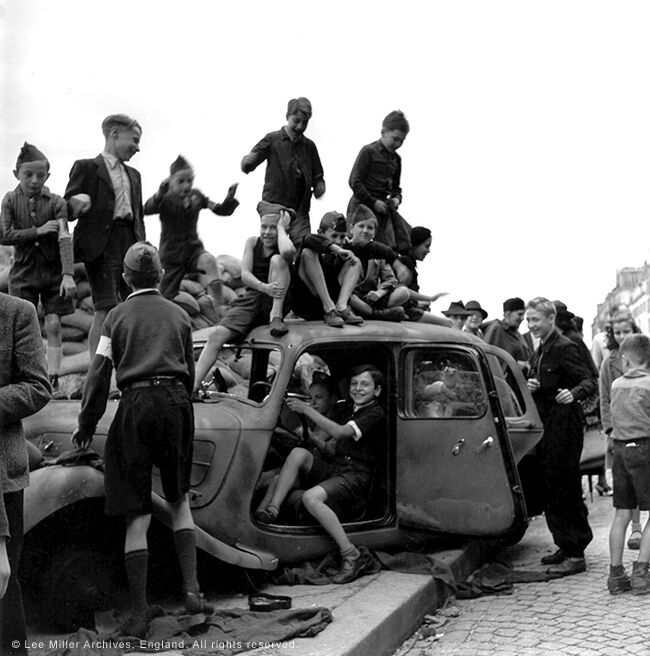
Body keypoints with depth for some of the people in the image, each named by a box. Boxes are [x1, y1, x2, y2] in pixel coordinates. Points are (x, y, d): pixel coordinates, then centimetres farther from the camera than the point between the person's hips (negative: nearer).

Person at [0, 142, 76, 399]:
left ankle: (53, 380, 0)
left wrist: (68, 274, -22)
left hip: (53, 271, -1)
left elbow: (65, 239, -13)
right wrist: (38, 231, -18)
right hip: (23, 272, 1)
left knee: (53, 325, -4)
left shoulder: (56, 202, -5)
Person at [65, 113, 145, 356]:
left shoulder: (133, 175, 23)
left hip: (131, 243, 6)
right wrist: (75, 204, -24)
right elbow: (66, 211, 0)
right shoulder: (86, 168, 4)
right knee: (105, 310, -12)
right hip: (101, 245, -6)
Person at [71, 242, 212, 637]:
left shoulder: (118, 316, 7)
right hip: (176, 403, 2)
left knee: (137, 516, 2)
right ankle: (191, 587, 7)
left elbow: (100, 374, 2)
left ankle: (139, 613, 5)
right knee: (179, 498, 18)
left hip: (136, 405, -2)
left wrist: (86, 426, 7)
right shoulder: (179, 315, 12)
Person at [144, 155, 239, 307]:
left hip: (193, 248, 2)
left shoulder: (196, 196, 2)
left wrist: (230, 198, -19)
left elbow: (221, 210, 2)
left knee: (209, 260, -31)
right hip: (172, 252, -2)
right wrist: (159, 194, -47)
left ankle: (219, 308, -32)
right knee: (167, 296, 3)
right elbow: (147, 209, -30)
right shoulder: (166, 199, -11)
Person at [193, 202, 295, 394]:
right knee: (216, 335, -20)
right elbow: (245, 274, -4)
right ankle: (193, 387, -22)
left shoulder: (284, 244, 2)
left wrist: (281, 228, -8)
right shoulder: (252, 242, 10)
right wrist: (264, 287, -24)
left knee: (278, 259, -24)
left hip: (275, 302, -2)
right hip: (251, 299, 2)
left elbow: (288, 252, -27)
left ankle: (276, 317, -29)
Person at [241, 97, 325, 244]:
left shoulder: (309, 146, 11)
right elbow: (246, 167, -3)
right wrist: (248, 161, -26)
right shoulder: (272, 140, 2)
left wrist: (319, 186, -3)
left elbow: (317, 176, 20)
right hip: (273, 207, -2)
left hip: (299, 211, 2)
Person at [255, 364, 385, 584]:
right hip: (332, 467, 7)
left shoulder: (376, 414, -6)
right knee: (298, 453, -18)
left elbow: (340, 432, -20)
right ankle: (272, 510, -25)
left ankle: (351, 555, -24)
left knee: (311, 498, -31)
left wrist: (307, 410, -19)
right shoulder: (347, 409, 21)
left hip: (355, 476, -7)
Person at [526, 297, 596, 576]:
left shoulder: (564, 348, -13)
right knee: (550, 491, 13)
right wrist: (530, 387, 1)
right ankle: (565, 546, 24)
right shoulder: (539, 352, 15)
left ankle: (576, 555, 2)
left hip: (564, 429, -9)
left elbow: (590, 380, -17)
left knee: (565, 490, -5)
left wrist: (573, 394, -36)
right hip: (546, 428, 9)